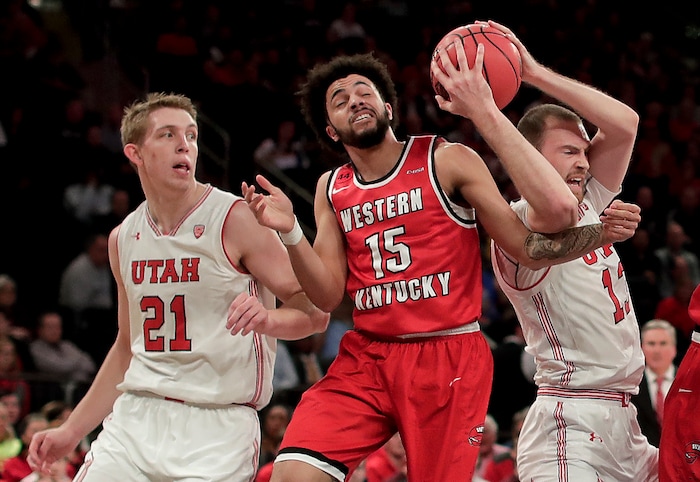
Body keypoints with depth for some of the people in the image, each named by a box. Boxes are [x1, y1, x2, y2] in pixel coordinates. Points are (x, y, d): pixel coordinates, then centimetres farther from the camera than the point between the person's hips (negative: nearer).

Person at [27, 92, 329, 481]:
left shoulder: (237, 220, -7)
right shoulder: (123, 239, 11)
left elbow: (314, 313, -6)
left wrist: (267, 320, -28)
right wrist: (71, 431, 20)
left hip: (219, 424, -5)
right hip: (137, 417, 5)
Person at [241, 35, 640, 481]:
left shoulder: (447, 161, -1)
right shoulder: (331, 189, 12)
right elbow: (329, 296, 6)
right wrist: (291, 232, -10)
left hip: (450, 356, -3)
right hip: (365, 356, 3)